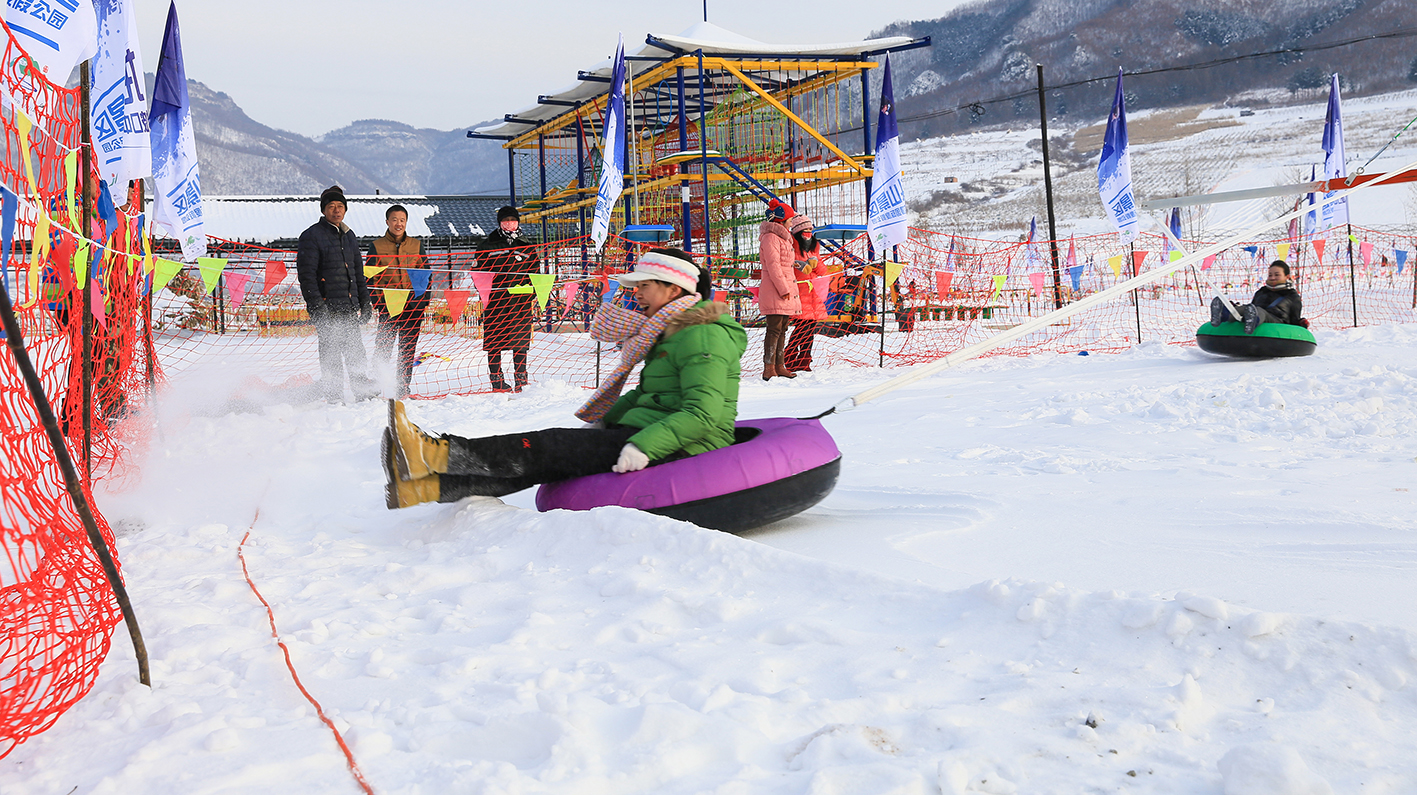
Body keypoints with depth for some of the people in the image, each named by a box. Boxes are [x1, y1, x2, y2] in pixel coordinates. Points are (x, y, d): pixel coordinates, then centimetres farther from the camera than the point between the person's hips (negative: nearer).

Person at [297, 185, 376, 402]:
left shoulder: (349, 236, 17)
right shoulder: (312, 236, -6)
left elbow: (358, 271, 23)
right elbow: (306, 275, -11)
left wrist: (365, 302, 17)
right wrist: (316, 307, -18)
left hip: (349, 305, 6)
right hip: (327, 306, -6)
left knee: (355, 349, 7)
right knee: (331, 351, -3)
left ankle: (362, 391, 14)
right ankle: (333, 396, 5)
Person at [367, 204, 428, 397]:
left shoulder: (416, 245, 11)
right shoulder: (376, 246, 6)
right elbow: (372, 278, 5)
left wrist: (425, 302, 4)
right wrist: (376, 304, -4)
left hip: (413, 303, 2)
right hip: (388, 304, -2)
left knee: (408, 349, 4)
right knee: (383, 347, -6)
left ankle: (403, 388, 12)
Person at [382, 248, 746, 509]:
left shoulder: (704, 337, -13)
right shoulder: (671, 333, 19)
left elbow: (702, 415, -24)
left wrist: (643, 446, -31)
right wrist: (603, 422, 13)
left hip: (683, 451, -9)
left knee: (554, 448, -20)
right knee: (549, 458, -8)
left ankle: (433, 452, -27)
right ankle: (425, 486, -19)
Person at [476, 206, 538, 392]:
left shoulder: (527, 247, 14)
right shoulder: (487, 245, 9)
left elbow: (534, 274, 16)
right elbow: (480, 272, 9)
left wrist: (532, 298, 6)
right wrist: (484, 294, -3)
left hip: (521, 300, 1)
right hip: (495, 300, -1)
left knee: (520, 342, -2)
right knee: (494, 342, 0)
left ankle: (520, 380, 4)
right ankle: (497, 381, 7)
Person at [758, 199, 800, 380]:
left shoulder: (783, 238, 22)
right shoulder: (771, 238, -10)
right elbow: (773, 265, -17)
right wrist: (783, 289, -19)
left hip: (786, 290, 10)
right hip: (774, 291, -10)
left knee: (782, 330, 11)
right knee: (775, 329, -12)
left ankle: (779, 366, 15)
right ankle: (769, 369, -12)